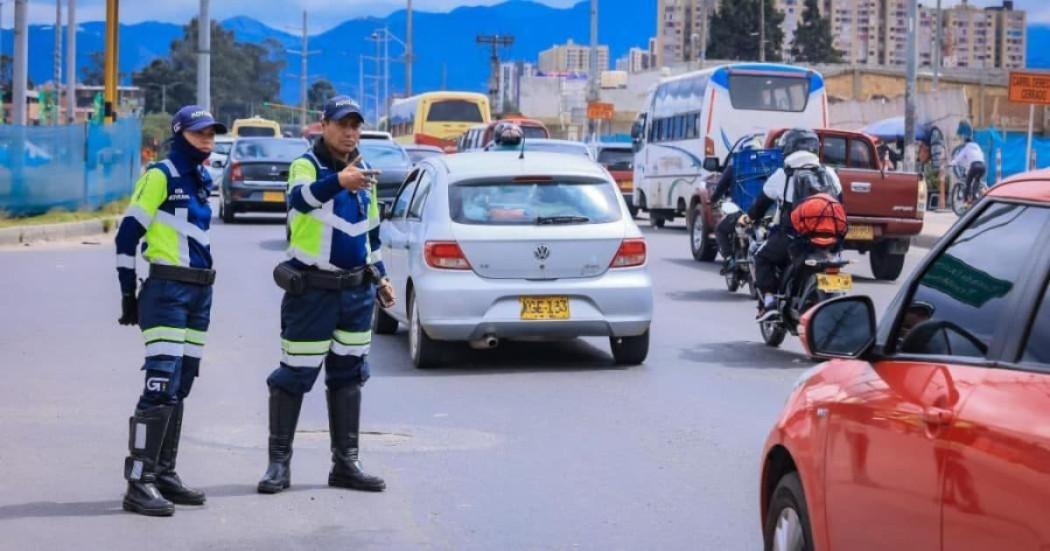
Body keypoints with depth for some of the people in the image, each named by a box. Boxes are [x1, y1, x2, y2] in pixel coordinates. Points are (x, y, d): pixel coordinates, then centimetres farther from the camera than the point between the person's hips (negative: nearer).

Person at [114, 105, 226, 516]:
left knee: (180, 389, 11)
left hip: (199, 293, 8)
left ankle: (164, 474, 19)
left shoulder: (204, 180, 15)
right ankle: (139, 484, -14)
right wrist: (128, 292, -10)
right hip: (166, 292, -8)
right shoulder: (161, 175, -8)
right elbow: (127, 235, -9)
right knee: (161, 385, -14)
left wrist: (203, 291, 20)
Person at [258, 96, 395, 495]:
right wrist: (337, 181, -55)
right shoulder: (306, 165, -11)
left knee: (348, 377, 12)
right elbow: (300, 197, -36)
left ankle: (346, 464, 20)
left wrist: (380, 277, 20)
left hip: (357, 293, 6)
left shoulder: (363, 174, 10)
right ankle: (279, 464, 9)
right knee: (294, 375, -2)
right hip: (311, 292, -6)